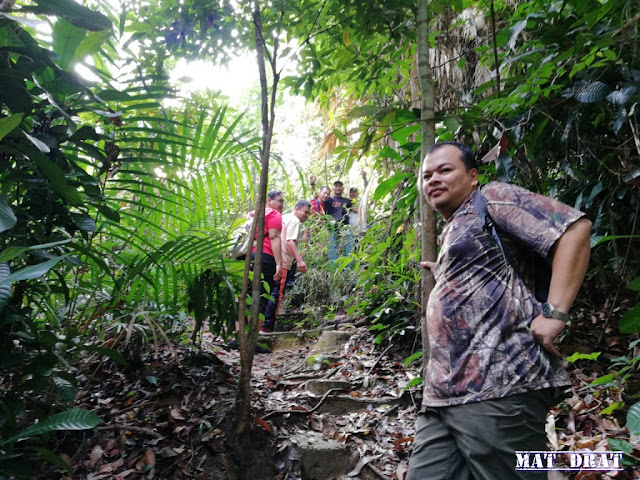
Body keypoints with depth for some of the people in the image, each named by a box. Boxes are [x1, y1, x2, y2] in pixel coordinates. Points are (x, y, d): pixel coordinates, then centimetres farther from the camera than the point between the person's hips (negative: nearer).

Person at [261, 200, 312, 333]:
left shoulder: (283, 218, 21)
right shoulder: (295, 221, -7)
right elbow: (290, 242, -21)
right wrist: (299, 260, -29)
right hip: (283, 263, -9)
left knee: (269, 292, 17)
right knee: (277, 293, -6)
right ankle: (267, 326, -4)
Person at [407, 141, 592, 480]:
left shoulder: (491, 198, 2)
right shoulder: (452, 233, 27)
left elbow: (575, 227, -11)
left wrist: (554, 313, -16)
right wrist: (443, 276, 20)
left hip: (500, 387, -9)